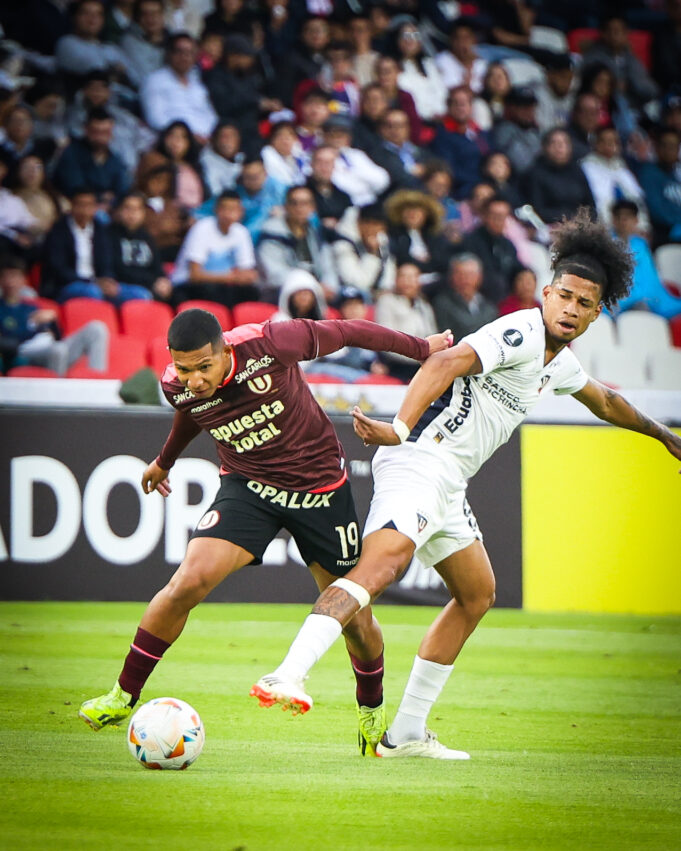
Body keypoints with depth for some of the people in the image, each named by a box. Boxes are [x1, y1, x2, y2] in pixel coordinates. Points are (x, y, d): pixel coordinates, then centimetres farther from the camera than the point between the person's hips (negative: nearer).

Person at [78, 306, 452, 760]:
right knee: (189, 582, -21)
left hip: (320, 483, -1)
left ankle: (373, 712, 35)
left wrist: (423, 348, 1)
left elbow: (345, 332, -12)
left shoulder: (268, 344, -28)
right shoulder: (178, 387, -15)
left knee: (355, 618, 5)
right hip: (247, 484, 1)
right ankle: (123, 697, -7)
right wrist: (165, 461, 32)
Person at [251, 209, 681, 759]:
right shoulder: (522, 334, -10)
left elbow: (604, 401, 42)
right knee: (381, 564, -31)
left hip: (447, 485, 11)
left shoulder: (560, 362, 21)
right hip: (423, 460, -11)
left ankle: (407, 733, 22)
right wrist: (402, 428, -40)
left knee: (477, 594, 19)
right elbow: (448, 362, -26)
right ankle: (287, 676, -50)